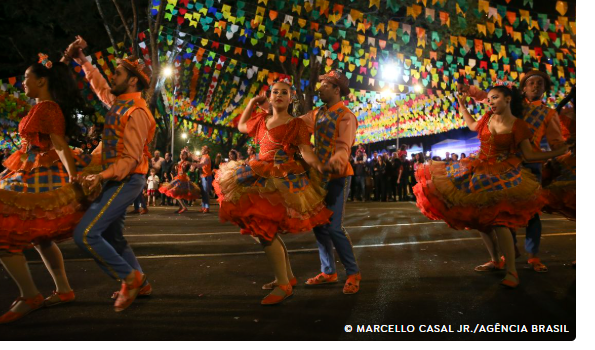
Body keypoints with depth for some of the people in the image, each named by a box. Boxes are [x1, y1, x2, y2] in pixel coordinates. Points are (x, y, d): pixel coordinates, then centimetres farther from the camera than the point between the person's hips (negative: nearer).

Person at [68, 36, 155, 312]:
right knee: (111, 236, 16)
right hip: (115, 179, 10)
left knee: (85, 234, -15)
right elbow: (100, 85, 31)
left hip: (125, 181, -10)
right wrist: (82, 60, 26)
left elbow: (131, 158, -23)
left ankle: (130, 278, -3)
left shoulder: (136, 112, -18)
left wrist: (102, 176, -30)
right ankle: (140, 283, 26)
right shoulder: (118, 102, 9)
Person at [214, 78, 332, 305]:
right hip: (261, 177, 8)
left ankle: (284, 285, -6)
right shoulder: (262, 120, 16)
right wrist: (251, 104, 22)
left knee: (264, 229, -16)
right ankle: (288, 276, 26)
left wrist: (318, 165, -35)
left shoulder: (296, 124, -2)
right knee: (265, 230, 11)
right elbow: (241, 126, 34)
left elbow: (306, 151, -14)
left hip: (282, 180, -7)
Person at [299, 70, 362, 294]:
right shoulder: (317, 115, 12)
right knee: (319, 225, 9)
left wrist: (336, 160, -44)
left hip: (337, 177, -8)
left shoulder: (346, 116, -11)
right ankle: (328, 272, 22)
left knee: (334, 227, -12)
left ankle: (353, 273, 4)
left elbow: (344, 147, -23)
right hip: (319, 176, 8)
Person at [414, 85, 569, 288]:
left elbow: (529, 155, -6)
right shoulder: (488, 118, 4)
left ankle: (511, 271, -10)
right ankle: (496, 260, 26)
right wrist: (462, 106, 26)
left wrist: (560, 152, -13)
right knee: (481, 219, 8)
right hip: (480, 172, 6)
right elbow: (473, 126, 26)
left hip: (503, 175, -5)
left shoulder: (518, 126, -9)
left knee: (497, 220, -19)